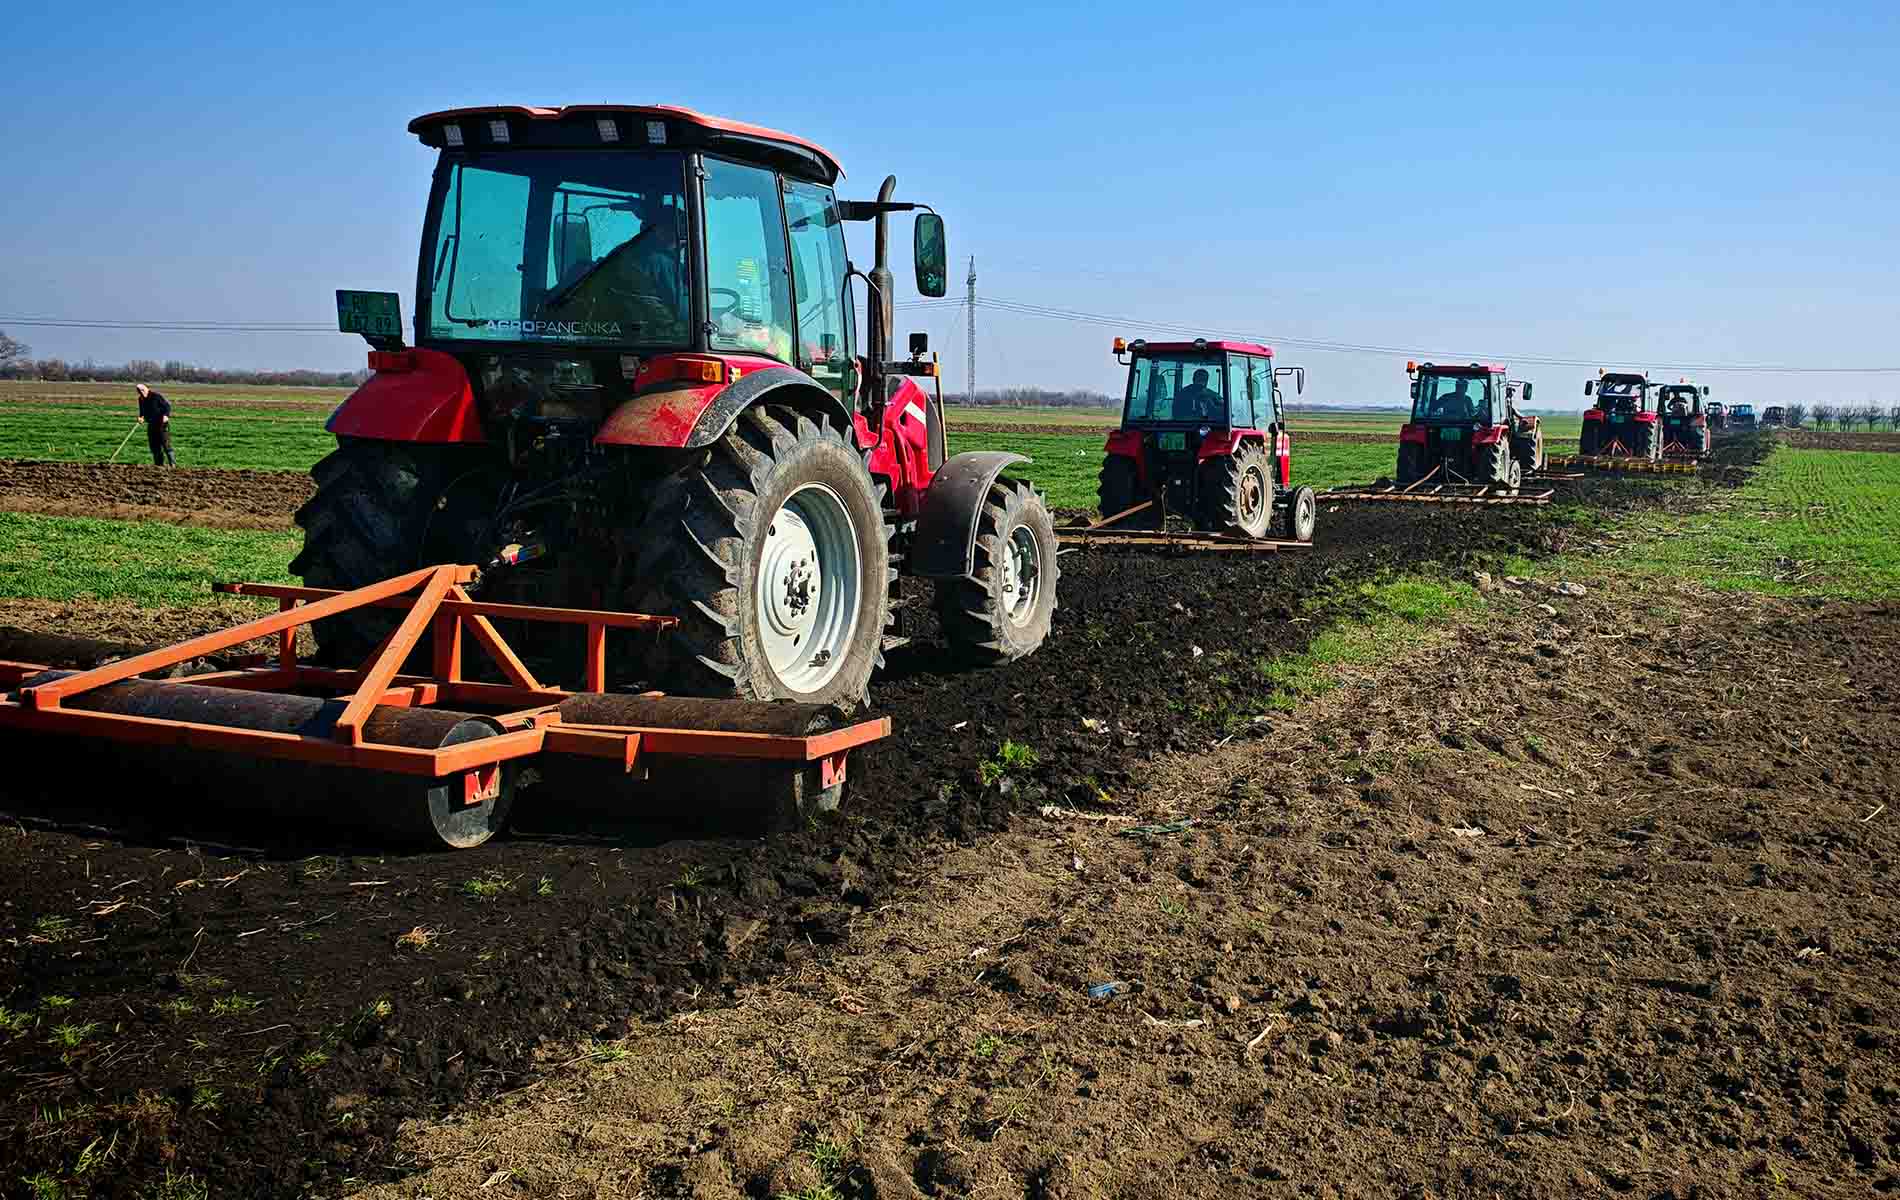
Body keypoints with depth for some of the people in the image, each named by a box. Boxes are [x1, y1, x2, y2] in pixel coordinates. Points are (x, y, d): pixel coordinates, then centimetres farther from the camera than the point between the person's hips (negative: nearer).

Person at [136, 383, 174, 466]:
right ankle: (159, 463, 17)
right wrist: (141, 417, -3)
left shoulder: (156, 396, -13)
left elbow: (167, 405, -13)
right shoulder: (141, 400, 8)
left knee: (165, 443, -12)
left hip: (161, 423, -7)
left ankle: (172, 462, -10)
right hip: (151, 424, 7)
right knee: (153, 444, 8)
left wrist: (166, 415, -28)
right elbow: (142, 411, 18)